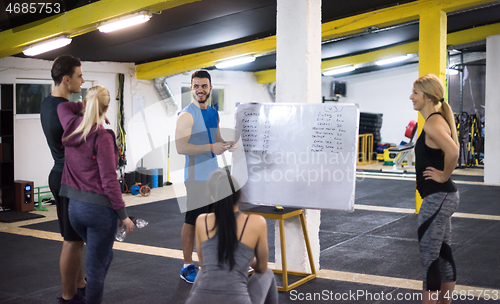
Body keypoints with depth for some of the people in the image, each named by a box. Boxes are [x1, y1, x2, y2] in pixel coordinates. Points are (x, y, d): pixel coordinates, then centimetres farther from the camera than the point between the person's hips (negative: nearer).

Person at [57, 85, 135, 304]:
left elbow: (63, 106, 27)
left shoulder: (72, 127, 2)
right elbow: (109, 180, -17)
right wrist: (123, 214, -12)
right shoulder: (102, 137, -16)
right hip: (100, 208, -7)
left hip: (74, 206, 7)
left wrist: (85, 106, 24)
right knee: (97, 267, 2)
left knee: (104, 255, 25)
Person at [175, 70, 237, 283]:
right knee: (191, 221, 0)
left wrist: (227, 145, 0)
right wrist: (211, 147, -27)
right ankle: (187, 267, 10)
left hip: (213, 174, 7)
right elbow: (181, 147, -21)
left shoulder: (214, 113, 13)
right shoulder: (186, 115, -12)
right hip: (196, 176, -7)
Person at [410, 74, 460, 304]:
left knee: (429, 256, -3)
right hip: (443, 198, 10)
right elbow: (450, 151, 24)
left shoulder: (433, 123, -18)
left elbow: (452, 151, -34)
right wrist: (443, 174, 12)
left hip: (437, 198, -10)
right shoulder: (438, 120, 12)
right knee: (443, 253, 17)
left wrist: (443, 175, -20)